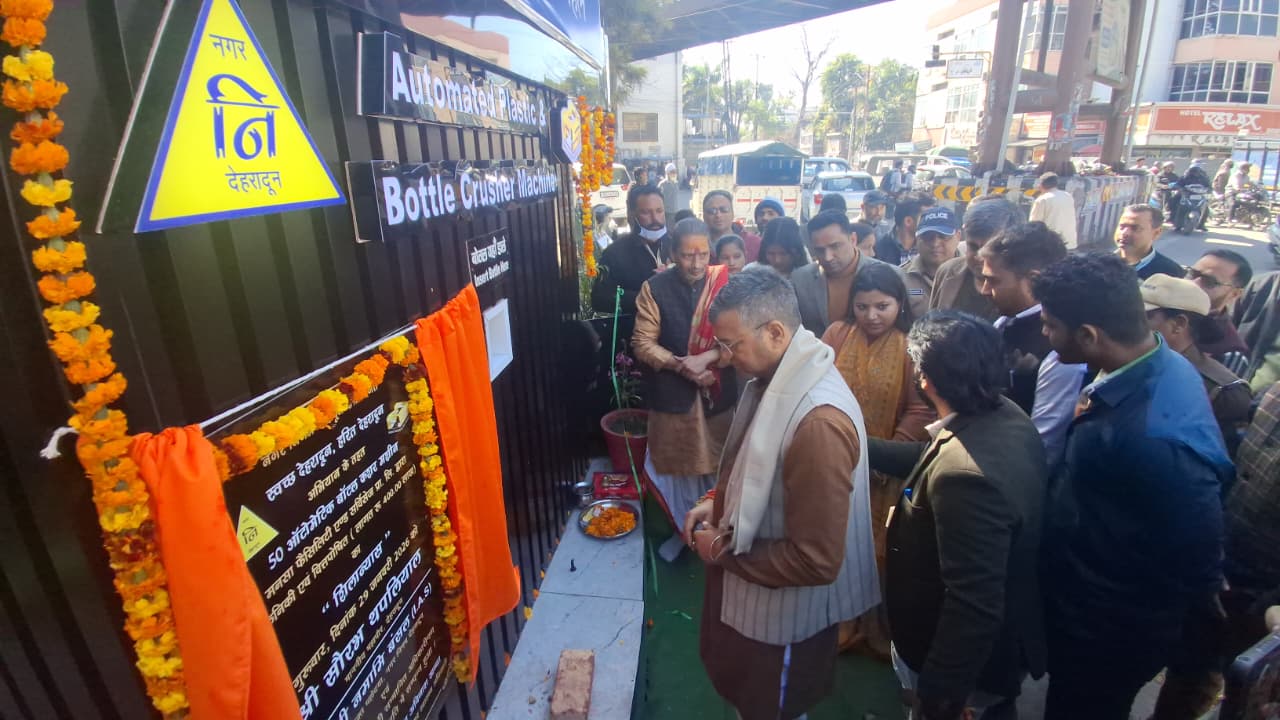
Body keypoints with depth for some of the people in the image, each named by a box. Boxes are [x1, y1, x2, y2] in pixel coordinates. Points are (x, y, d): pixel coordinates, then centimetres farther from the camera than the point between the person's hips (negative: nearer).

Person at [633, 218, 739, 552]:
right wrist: (680, 365, -19)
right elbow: (643, 343, -6)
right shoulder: (654, 288, -6)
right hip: (672, 394, 0)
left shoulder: (726, 283, -4)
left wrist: (707, 358, -21)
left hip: (718, 393, 1)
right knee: (678, 468, 13)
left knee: (717, 468, 13)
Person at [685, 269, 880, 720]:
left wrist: (723, 551, -20)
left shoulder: (819, 422, -35)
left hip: (784, 612, -8)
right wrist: (719, 501, -2)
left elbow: (817, 560, -31)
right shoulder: (776, 380, -4)